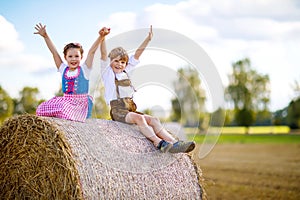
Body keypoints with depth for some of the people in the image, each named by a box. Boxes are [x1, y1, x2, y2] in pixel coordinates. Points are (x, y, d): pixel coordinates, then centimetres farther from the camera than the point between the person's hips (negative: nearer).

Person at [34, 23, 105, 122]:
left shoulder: (84, 69, 4)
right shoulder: (63, 69, 13)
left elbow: (92, 51, -5)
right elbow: (54, 52, 10)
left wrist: (100, 36, -15)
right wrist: (45, 36, 5)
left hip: (81, 103, -4)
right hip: (66, 100, 4)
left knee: (64, 108, -35)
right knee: (41, 108, -16)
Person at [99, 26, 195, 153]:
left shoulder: (125, 72, 22)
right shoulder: (107, 72, 7)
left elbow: (137, 54, 19)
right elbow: (104, 55, -9)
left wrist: (148, 39, 13)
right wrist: (103, 37, -24)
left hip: (131, 110, 6)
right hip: (117, 110, -6)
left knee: (153, 119, -15)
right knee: (139, 118, -31)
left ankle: (174, 143, -28)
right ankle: (159, 143, -40)